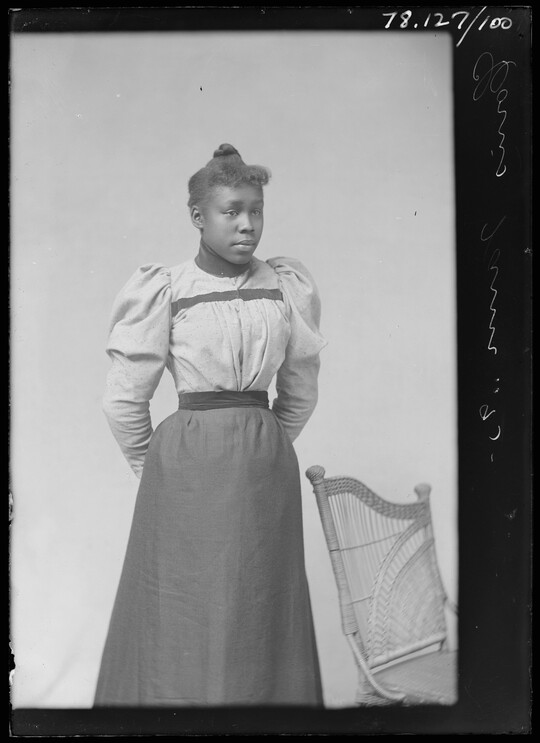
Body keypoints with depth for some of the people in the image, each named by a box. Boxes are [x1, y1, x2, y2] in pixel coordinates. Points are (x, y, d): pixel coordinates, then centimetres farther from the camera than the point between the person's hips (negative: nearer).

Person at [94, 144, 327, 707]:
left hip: (266, 465, 3)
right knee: (184, 616, 6)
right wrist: (153, 467, 9)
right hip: (187, 467, -2)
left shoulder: (287, 289, 4)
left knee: (261, 614, 11)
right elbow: (123, 400, 2)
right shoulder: (164, 292, -4)